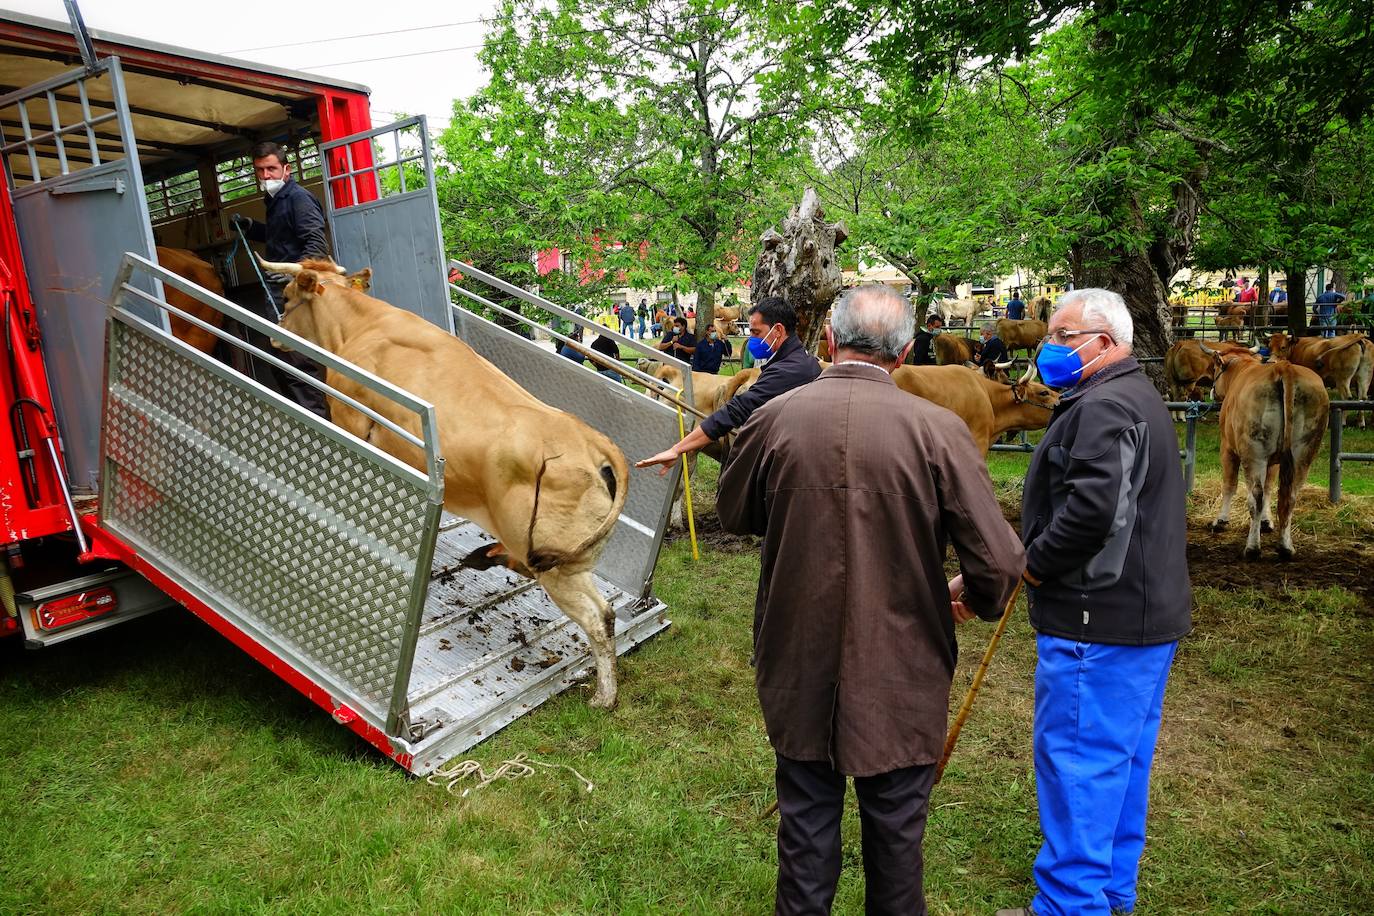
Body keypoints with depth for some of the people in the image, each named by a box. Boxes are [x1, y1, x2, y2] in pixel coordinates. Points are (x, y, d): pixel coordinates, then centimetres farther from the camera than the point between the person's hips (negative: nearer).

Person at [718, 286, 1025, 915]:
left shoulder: (773, 419, -11)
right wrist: (972, 595, 8)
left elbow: (733, 514, 6)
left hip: (799, 667, 2)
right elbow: (999, 561, -14)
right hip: (901, 674, -1)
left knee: (805, 821, 20)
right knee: (895, 829, 20)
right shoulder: (938, 429, -16)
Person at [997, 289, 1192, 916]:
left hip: (1099, 620, -11)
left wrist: (1034, 562, -15)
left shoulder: (1103, 408, -17)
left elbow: (1092, 508, -30)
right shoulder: (1138, 399, 18)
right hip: (1148, 613, 11)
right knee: (1122, 758, 19)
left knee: (1077, 760, -2)